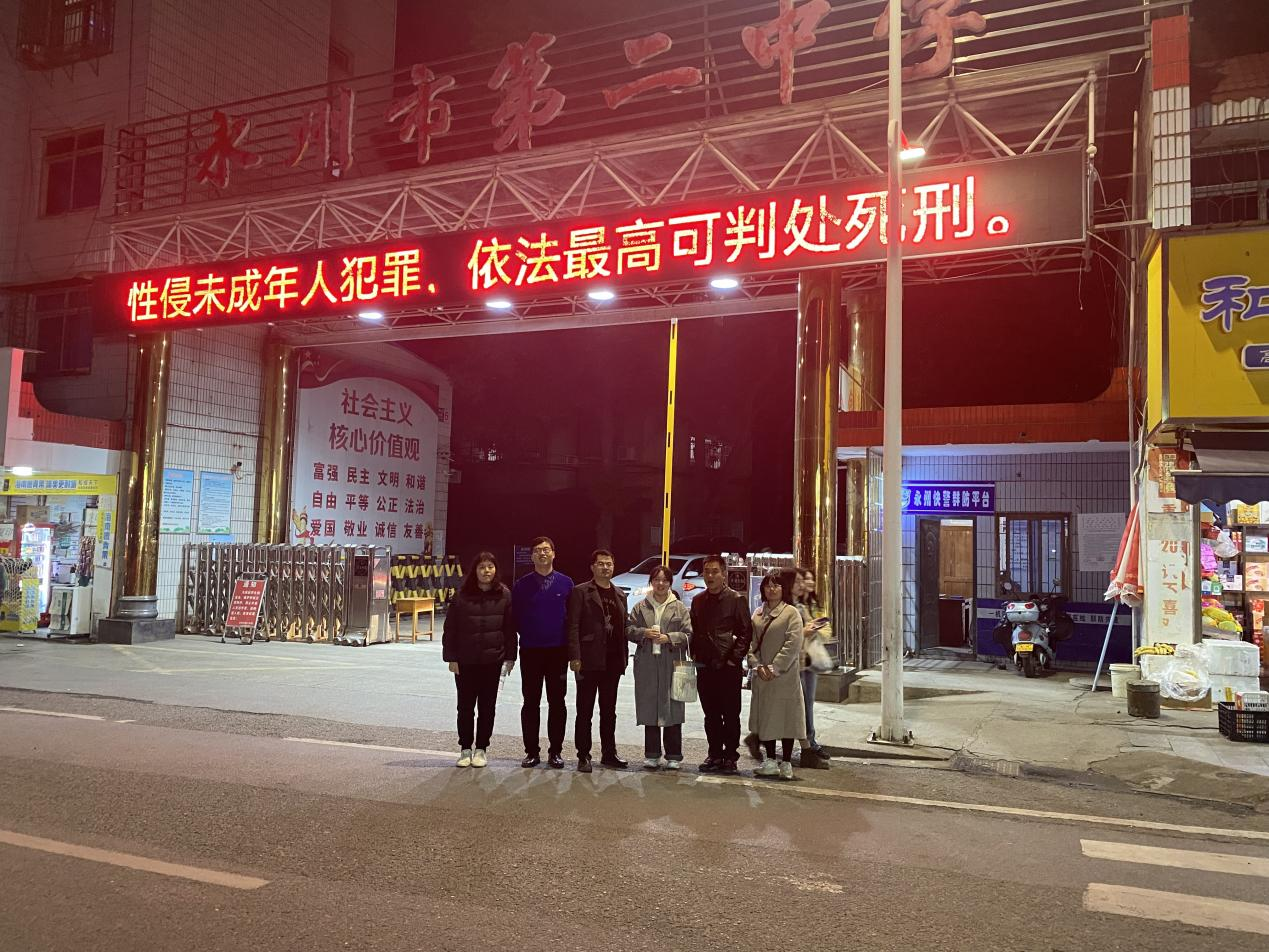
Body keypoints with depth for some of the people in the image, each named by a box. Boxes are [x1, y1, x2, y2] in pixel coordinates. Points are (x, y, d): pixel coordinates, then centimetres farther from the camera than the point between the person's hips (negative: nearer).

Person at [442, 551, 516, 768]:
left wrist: (510, 657, -1)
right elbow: (450, 628, -1)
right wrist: (451, 657, -4)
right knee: (465, 706, 7)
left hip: (492, 660, 0)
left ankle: (481, 749, 20)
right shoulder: (462, 595, -3)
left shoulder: (504, 595, -1)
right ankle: (465, 749, 20)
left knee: (487, 706, 8)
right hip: (466, 661, 0)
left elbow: (510, 628, 2)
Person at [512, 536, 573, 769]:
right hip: (530, 651, 0)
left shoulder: (566, 583, 1)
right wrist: (528, 634, 1)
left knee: (557, 702, 5)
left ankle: (555, 751, 15)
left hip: (558, 651, 0)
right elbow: (515, 617, 6)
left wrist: (569, 645, 0)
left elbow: (573, 616, 3)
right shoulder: (522, 585, 1)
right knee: (531, 702, 5)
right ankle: (532, 751, 14)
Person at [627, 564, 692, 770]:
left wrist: (669, 638, -12)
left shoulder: (680, 608, 7)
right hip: (647, 666, 2)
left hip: (672, 665, -1)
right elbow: (629, 630, 10)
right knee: (649, 707, 3)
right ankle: (652, 755, 13)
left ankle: (673, 756, 8)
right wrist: (644, 633, -8)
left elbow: (688, 634, 2)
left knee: (672, 709, -2)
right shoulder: (640, 607, 12)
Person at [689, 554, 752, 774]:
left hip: (728, 666, -5)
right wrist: (694, 654, 9)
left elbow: (745, 632, -6)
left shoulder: (736, 599, -4)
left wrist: (735, 658, -11)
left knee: (731, 715, 2)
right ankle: (715, 755, 20)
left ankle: (730, 756, 11)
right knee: (710, 715, 11)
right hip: (704, 667, 5)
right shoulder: (698, 601, 13)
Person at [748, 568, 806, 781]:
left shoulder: (791, 613, -5)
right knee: (764, 717, 9)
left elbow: (793, 645, -12)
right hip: (761, 676, 6)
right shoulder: (758, 614, 12)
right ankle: (770, 761, 20)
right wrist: (757, 665, -6)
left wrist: (774, 668, -15)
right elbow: (751, 642, 9)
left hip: (785, 676, -5)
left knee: (785, 717, -2)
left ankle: (786, 763, 7)